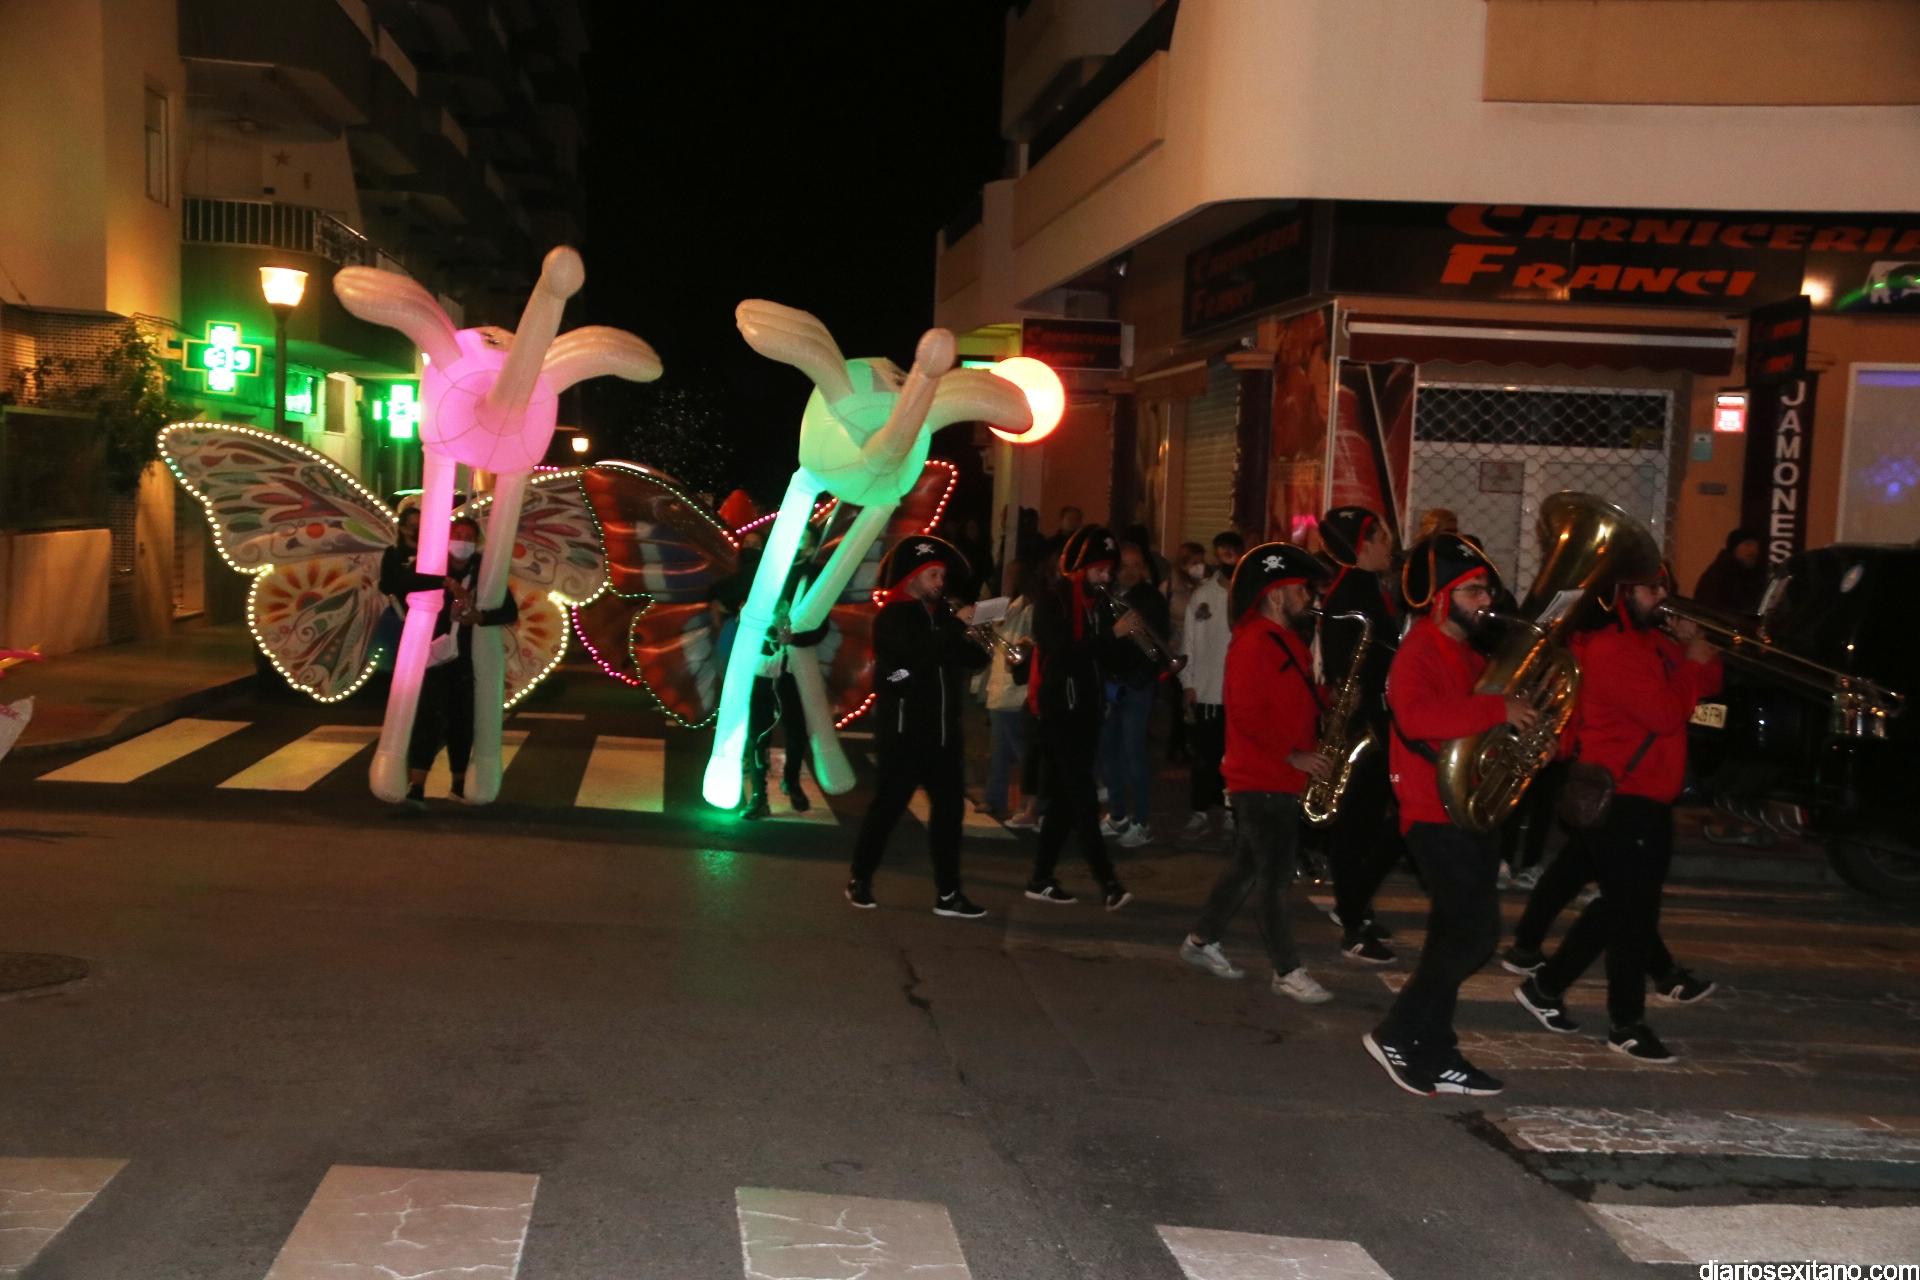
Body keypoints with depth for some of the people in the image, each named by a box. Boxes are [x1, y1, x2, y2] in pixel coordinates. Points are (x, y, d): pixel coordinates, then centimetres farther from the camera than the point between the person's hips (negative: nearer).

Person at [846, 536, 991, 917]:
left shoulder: (940, 614, 15)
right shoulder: (892, 617, -5)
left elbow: (971, 659, 12)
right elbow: (921, 654, -23)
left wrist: (982, 647, -8)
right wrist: (957, 625, -17)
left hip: (943, 728, 7)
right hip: (905, 728, -6)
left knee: (949, 807, 3)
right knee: (889, 804, 0)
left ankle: (948, 893, 7)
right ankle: (860, 880, 15)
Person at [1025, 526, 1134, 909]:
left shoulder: (1094, 601, 14)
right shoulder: (1052, 598, -9)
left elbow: (1102, 658, 12)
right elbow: (1061, 652, -20)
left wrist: (1123, 635, -7)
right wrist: (1112, 633, -22)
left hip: (1085, 708, 8)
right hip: (1060, 708, -8)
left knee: (1065, 798, 10)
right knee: (1083, 800, -11)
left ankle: (1042, 878, 16)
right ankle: (1107, 883, -14)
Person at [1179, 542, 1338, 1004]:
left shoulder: (1290, 641, 14)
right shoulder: (1253, 644, -16)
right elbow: (1248, 716, -22)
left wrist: (1330, 702, 2)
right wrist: (1294, 755, -21)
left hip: (1281, 779, 10)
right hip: (1260, 780, -10)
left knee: (1248, 866, 16)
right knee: (1273, 876, -5)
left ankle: (1201, 941, 27)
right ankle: (1288, 972, 1)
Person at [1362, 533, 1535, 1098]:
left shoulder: (1469, 656, 16)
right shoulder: (1419, 653, -13)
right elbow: (1417, 716, -33)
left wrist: (1527, 718, 9)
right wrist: (1498, 709, -32)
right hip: (1436, 813, -10)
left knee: (1455, 936, 12)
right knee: (1476, 931, -13)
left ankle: (1434, 1056, 21)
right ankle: (1398, 1034, -1)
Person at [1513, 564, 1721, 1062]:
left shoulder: (1652, 640, 13)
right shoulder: (1609, 650, -19)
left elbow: (1707, 685, 15)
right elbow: (1667, 713, -24)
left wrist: (1693, 644, -1)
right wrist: (1692, 663, -12)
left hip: (1650, 799, 10)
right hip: (1622, 801, -10)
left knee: (1621, 906, 17)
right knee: (1633, 911, -2)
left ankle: (1546, 986, 27)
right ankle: (1627, 1025, 9)